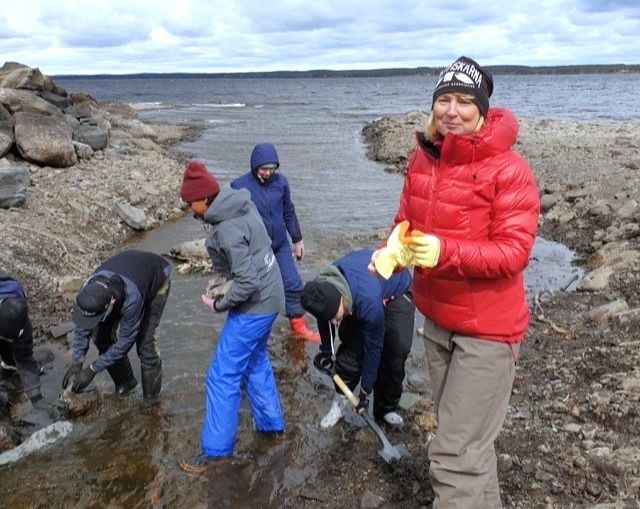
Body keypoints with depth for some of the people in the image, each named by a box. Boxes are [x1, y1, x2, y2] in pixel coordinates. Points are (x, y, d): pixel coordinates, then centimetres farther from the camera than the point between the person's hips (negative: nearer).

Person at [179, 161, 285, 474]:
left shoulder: (227, 230, -26)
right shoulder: (243, 204, 2)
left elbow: (247, 281, -28)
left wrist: (219, 304, -13)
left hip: (253, 307, -10)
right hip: (267, 299, 10)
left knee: (222, 376, -1)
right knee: (255, 362, 24)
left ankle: (216, 450, 9)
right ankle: (272, 424, 36)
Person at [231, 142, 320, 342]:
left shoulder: (281, 182, -4)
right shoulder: (239, 186, -14)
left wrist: (297, 240, 13)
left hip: (281, 246, 3)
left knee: (293, 284, 6)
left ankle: (298, 327, 23)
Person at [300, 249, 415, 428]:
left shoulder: (368, 302, -46)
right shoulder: (321, 289, -29)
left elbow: (373, 346, -30)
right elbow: (324, 318, -3)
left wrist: (365, 390, -18)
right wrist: (326, 351, 13)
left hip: (397, 291, -4)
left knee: (397, 348, -15)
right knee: (351, 345, -11)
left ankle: (386, 408, 3)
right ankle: (339, 402, 5)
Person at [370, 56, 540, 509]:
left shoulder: (508, 169, -18)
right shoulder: (422, 159, 2)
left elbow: (514, 251, -22)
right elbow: (407, 222, 11)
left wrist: (445, 251, -35)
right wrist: (392, 252, -11)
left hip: (487, 328, -7)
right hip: (437, 319, 7)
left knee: (456, 455, -5)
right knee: (469, 437, 25)